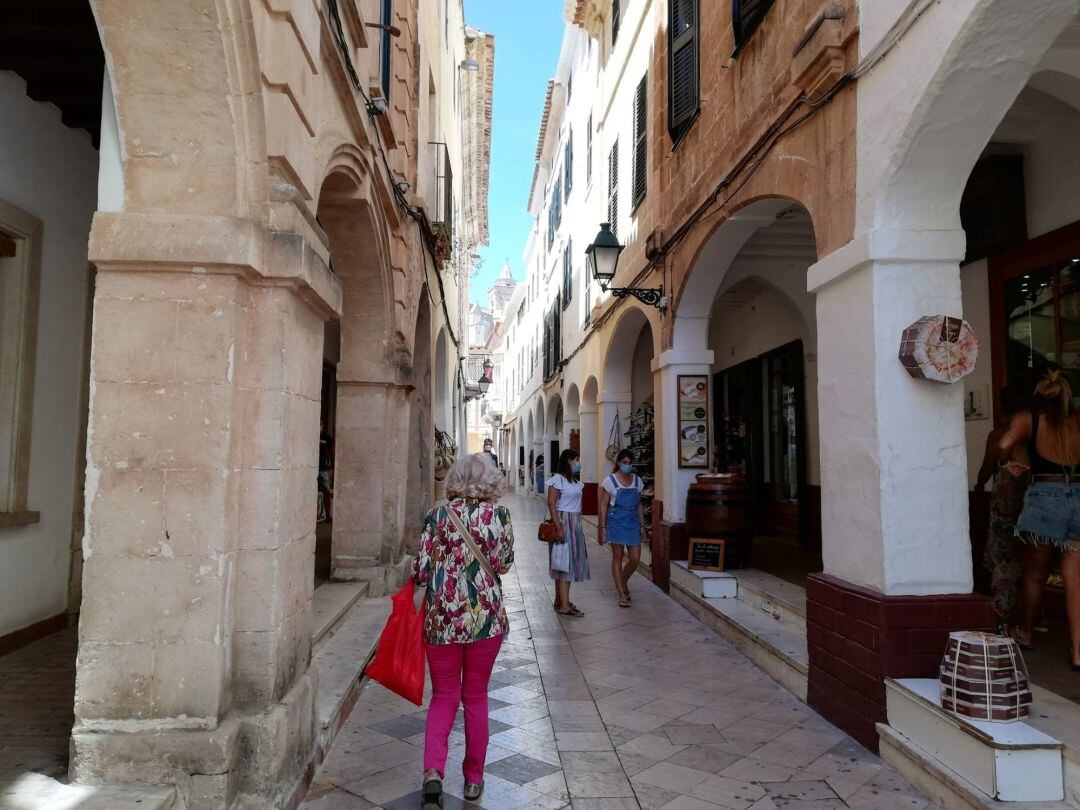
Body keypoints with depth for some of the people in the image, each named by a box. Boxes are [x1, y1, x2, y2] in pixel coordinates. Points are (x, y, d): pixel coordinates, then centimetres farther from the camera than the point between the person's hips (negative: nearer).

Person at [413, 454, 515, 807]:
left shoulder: (437, 516, -3)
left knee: (443, 697, 14)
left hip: (441, 619, 0)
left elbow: (420, 572, -4)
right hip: (486, 618, 0)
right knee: (476, 697, 16)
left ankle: (433, 772, -4)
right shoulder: (499, 514, -5)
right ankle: (473, 778, 26)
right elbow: (503, 564, -4)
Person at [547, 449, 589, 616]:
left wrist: (578, 526, 15)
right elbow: (551, 504, -16)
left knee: (571, 561, 11)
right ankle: (564, 606, -6)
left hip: (575, 524, 9)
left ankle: (559, 600, 20)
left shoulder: (574, 480, 15)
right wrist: (558, 527, -22)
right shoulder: (558, 479, -11)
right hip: (563, 522, -9)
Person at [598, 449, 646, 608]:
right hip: (616, 522, -4)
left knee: (635, 559, 1)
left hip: (633, 523, 4)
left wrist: (642, 524, 10)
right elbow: (603, 505, -4)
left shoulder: (637, 481, 7)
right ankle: (622, 594, 9)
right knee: (617, 558, 2)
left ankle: (622, 583, 29)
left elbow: (639, 505, 14)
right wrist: (602, 527, -8)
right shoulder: (610, 481, -5)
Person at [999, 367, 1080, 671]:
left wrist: (1009, 465, 6)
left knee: (1035, 576, 15)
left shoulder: (1028, 420, 1)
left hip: (1045, 497, -2)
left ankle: (1024, 633, 33)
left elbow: (1003, 447, -13)